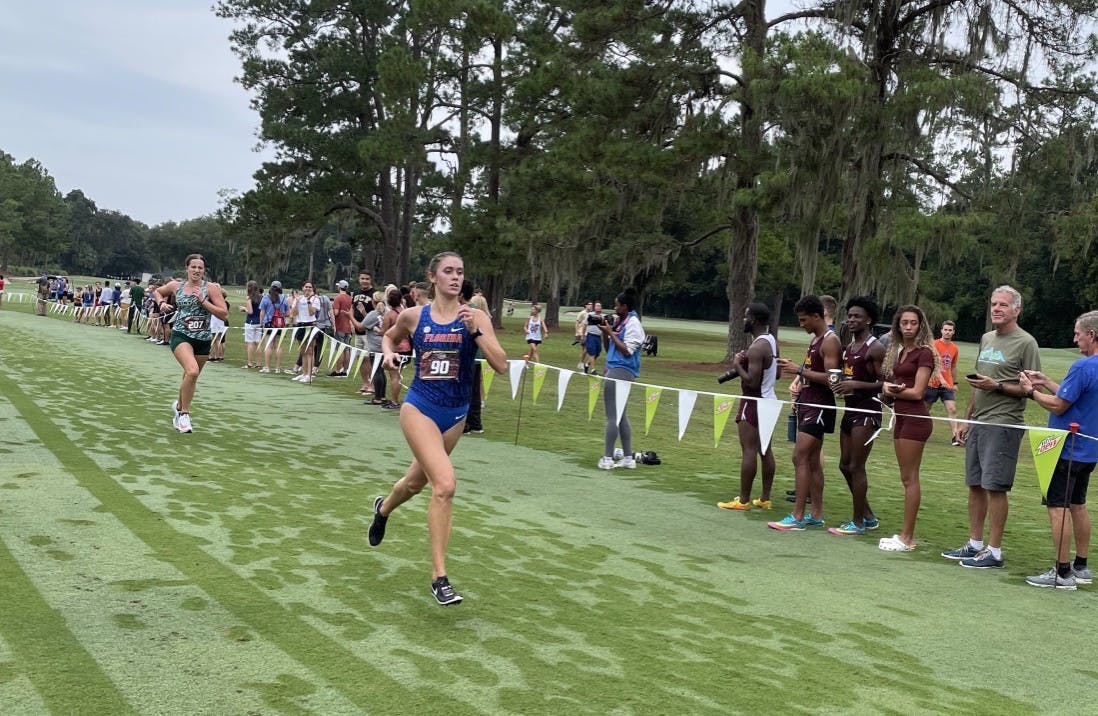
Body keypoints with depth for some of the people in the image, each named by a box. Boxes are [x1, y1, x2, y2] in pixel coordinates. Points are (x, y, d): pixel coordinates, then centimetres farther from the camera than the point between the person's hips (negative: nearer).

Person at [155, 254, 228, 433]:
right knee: (192, 371, -27)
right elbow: (158, 291, 24)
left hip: (203, 339, 2)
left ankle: (179, 406, 48)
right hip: (181, 336, -2)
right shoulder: (176, 286, 3)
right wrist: (162, 302, 4)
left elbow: (224, 314, -10)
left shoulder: (211, 288, -3)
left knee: (190, 377, 17)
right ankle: (184, 413, -11)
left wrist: (203, 301, -17)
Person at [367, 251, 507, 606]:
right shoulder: (413, 316, -4)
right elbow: (389, 336, 18)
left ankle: (383, 508, 59)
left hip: (456, 415, 3)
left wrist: (475, 331, -24)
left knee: (416, 481, 22)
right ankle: (439, 577, -12)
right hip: (419, 409, -3)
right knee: (445, 484, -21)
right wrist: (389, 353, -2)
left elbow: (501, 365, -14)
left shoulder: (475, 317, -6)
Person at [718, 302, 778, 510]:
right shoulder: (772, 341, 10)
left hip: (755, 402, -10)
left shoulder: (757, 347, -21)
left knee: (749, 450, -6)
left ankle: (743, 500, -2)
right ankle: (765, 499, 17)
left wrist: (738, 366, -10)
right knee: (765, 450, 12)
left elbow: (752, 382, -25)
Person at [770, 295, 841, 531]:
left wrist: (800, 370, -20)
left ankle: (797, 517, -11)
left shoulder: (830, 341, -15)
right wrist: (794, 367, 7)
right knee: (812, 460, 11)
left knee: (800, 457, -12)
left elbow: (831, 378, -22)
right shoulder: (815, 339, 15)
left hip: (819, 405, -10)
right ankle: (816, 514, 17)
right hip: (808, 403, 10)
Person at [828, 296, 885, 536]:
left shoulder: (875, 348, -12)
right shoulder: (849, 347, 15)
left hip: (867, 412, -9)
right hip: (850, 409, 9)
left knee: (856, 467, -5)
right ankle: (868, 515, 25)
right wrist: (838, 385, 7)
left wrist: (855, 385, -24)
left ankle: (858, 523, 4)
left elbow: (884, 384, -17)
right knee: (845, 465, 13)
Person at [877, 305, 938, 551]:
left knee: (909, 478, -6)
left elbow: (917, 392, -14)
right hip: (902, 417, 9)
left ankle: (906, 538, -2)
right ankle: (907, 535, 15)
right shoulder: (899, 352, 16)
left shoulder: (924, 353, -9)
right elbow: (890, 386, 16)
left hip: (915, 418, -9)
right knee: (907, 478, 10)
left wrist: (891, 390, -3)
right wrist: (888, 390, -6)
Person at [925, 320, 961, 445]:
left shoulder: (955, 348, 8)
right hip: (933, 384, -4)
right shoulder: (935, 344, -9)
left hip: (948, 385, 4)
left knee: (952, 410, -9)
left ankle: (954, 437, -13)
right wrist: (941, 379, -30)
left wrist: (955, 383, 19)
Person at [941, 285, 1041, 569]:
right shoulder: (987, 339, 16)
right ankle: (974, 545, 20)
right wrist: (966, 419, 20)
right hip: (977, 424, 8)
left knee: (994, 487, -6)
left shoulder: (1025, 343, -7)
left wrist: (997, 386, -20)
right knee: (975, 484, 11)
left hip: (1003, 425, -8)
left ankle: (994, 552, 1)